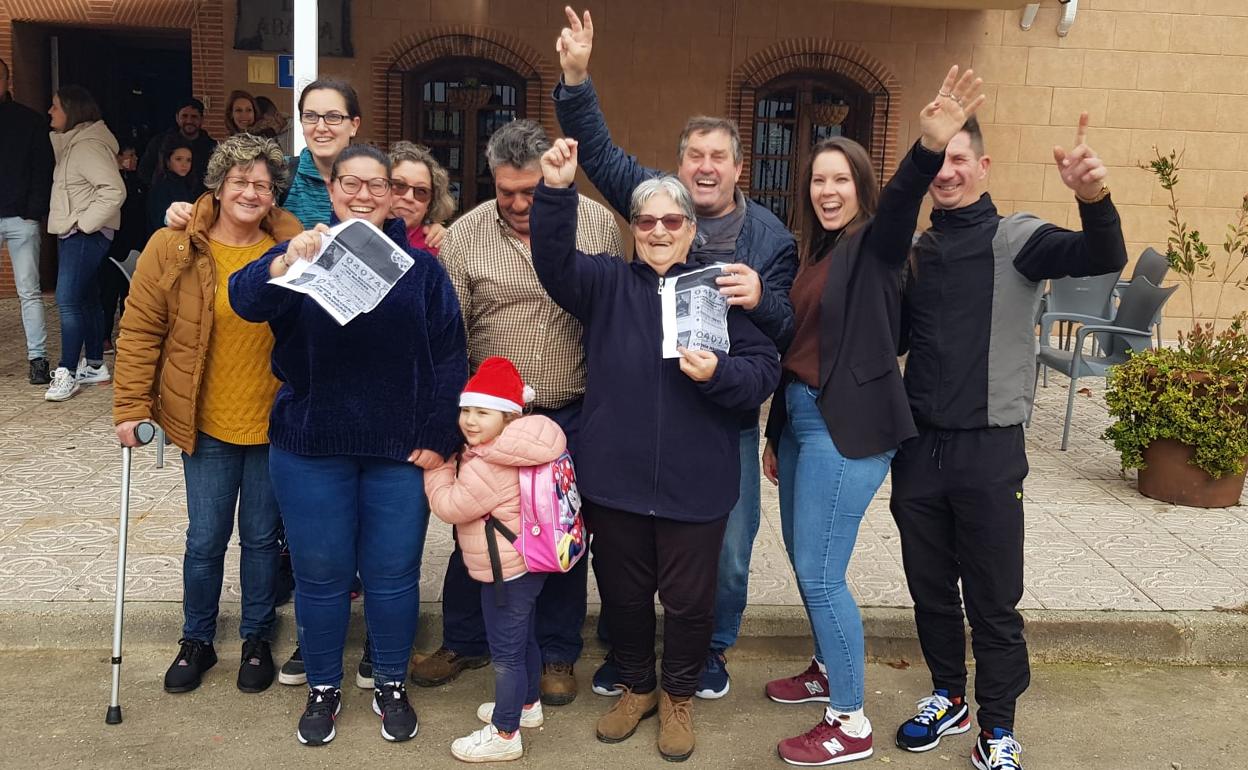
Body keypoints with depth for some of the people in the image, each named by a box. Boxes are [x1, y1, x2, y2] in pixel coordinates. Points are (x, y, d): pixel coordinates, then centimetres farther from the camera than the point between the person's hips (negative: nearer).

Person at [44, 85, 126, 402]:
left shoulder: (88, 146, -16)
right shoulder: (72, 142, 16)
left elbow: (115, 190, -25)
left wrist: (84, 221, -20)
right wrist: (73, 222, 9)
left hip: (86, 235, -10)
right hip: (73, 234, 10)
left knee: (68, 301, -13)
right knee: (86, 299, 14)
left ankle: (66, 373, -10)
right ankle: (95, 365, 21)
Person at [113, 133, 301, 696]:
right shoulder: (173, 249, -7)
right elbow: (140, 332, -3)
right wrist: (131, 407, -6)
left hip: (276, 422, 1)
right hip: (207, 423, 0)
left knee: (262, 536, 13)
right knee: (205, 538, 9)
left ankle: (257, 639, 32)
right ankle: (196, 640, 32)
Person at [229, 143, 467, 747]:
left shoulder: (421, 267, 2)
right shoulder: (302, 256, 0)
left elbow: (448, 357, 1)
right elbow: (245, 300, -19)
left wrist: (438, 437, -5)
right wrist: (284, 265, -40)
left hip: (401, 450, 0)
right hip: (311, 449, 0)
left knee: (393, 573, 8)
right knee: (320, 574, 9)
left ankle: (391, 686, 29)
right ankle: (322, 689, 29)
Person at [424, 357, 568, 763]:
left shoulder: (489, 467, -25)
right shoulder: (511, 452, 5)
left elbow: (449, 507, -17)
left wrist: (437, 465, -6)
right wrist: (449, 461, 8)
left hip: (507, 572, -10)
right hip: (526, 565, 10)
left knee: (506, 651, 0)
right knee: (525, 639, 24)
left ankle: (505, 734, 11)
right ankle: (527, 705, 42)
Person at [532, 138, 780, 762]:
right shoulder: (606, 282, 6)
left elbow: (765, 369, -3)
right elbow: (555, 262, -14)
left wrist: (719, 373, -23)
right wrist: (556, 191, -29)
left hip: (694, 483, -1)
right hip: (613, 477, 1)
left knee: (689, 599, 9)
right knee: (622, 593, 15)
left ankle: (678, 694, 35)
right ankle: (636, 686, 40)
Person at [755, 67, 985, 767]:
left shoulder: (874, 245, -9)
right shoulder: (816, 254, 14)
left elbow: (901, 204, -33)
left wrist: (931, 147, -53)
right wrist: (775, 434, 20)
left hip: (846, 428, -9)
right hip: (803, 419, 9)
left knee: (821, 572, -5)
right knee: (803, 558, 19)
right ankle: (831, 669, 39)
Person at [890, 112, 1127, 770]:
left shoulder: (1015, 238, -5)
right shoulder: (914, 250, 10)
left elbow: (1103, 258, -23)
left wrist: (1094, 199, -42)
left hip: (988, 450, -4)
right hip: (918, 445, 5)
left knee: (993, 600, 5)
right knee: (930, 588, 15)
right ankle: (948, 697, 34)